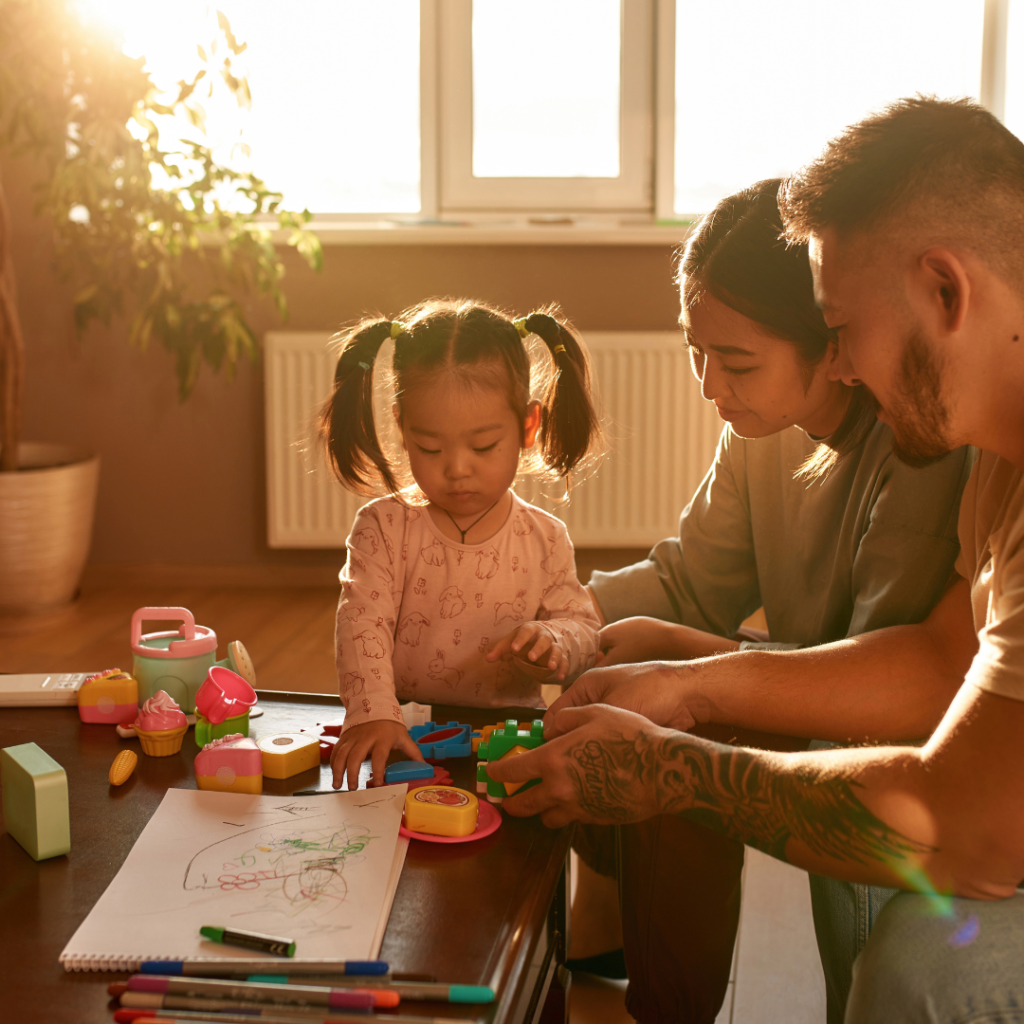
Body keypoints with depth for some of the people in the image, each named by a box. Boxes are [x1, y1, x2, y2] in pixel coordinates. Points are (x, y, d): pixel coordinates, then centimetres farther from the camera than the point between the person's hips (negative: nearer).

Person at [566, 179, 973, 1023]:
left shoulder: (921, 450, -28)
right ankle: (596, 923, 21)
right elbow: (690, 580, 6)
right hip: (807, 715, 7)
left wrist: (671, 648, -25)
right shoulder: (763, 428, -5)